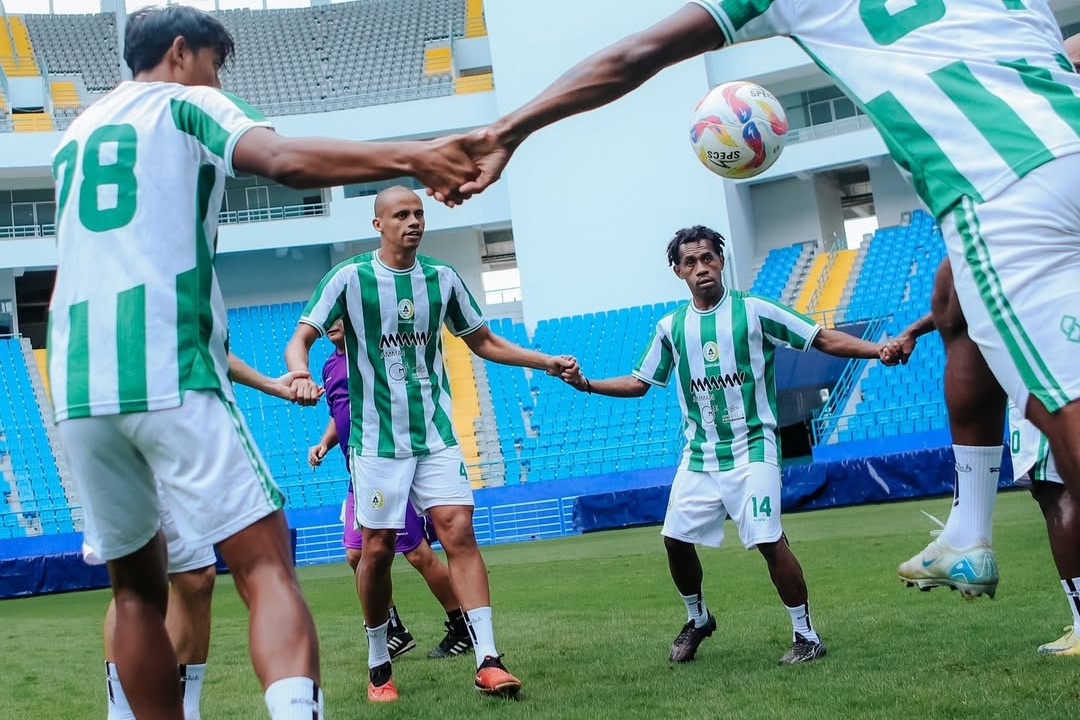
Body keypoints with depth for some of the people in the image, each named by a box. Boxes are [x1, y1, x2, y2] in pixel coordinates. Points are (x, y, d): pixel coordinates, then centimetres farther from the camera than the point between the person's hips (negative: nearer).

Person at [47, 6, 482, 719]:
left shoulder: (74, 137, 27)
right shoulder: (189, 105, 7)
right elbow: (284, 159, -14)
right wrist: (410, 157, -23)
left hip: (76, 390, 6)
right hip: (169, 378, -6)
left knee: (138, 586, 16)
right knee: (267, 569, -11)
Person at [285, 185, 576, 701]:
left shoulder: (442, 278, 7)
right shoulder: (350, 278, -4)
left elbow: (482, 341, 18)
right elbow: (300, 339, -7)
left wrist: (545, 362, 7)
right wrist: (300, 373, -30)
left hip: (436, 434, 2)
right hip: (377, 440, -2)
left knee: (459, 532, -11)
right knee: (377, 549, 2)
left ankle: (487, 661, -11)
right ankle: (378, 665, 20)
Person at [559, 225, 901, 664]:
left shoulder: (753, 310, -5)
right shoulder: (671, 327, 7)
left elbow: (825, 339, -5)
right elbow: (639, 382, 16)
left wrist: (878, 350, -18)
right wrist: (585, 384, 4)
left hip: (751, 450, -4)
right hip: (699, 456, 4)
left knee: (769, 541, -14)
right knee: (676, 539, 1)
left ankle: (806, 635, 4)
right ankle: (697, 619, 28)